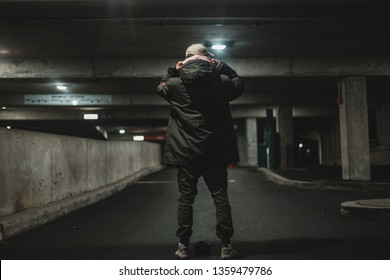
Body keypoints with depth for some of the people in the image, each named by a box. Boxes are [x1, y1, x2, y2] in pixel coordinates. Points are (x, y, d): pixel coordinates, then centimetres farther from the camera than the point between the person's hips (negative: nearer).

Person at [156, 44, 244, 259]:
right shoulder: (221, 81, -2)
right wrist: (222, 67, 14)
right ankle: (226, 245, 9)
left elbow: (160, 87, 20)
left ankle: (183, 246, 12)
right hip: (215, 152, 0)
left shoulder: (176, 84, -2)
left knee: (185, 198, 7)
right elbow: (239, 84, 18)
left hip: (186, 152, 1)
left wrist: (173, 71, 13)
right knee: (220, 197, 6)